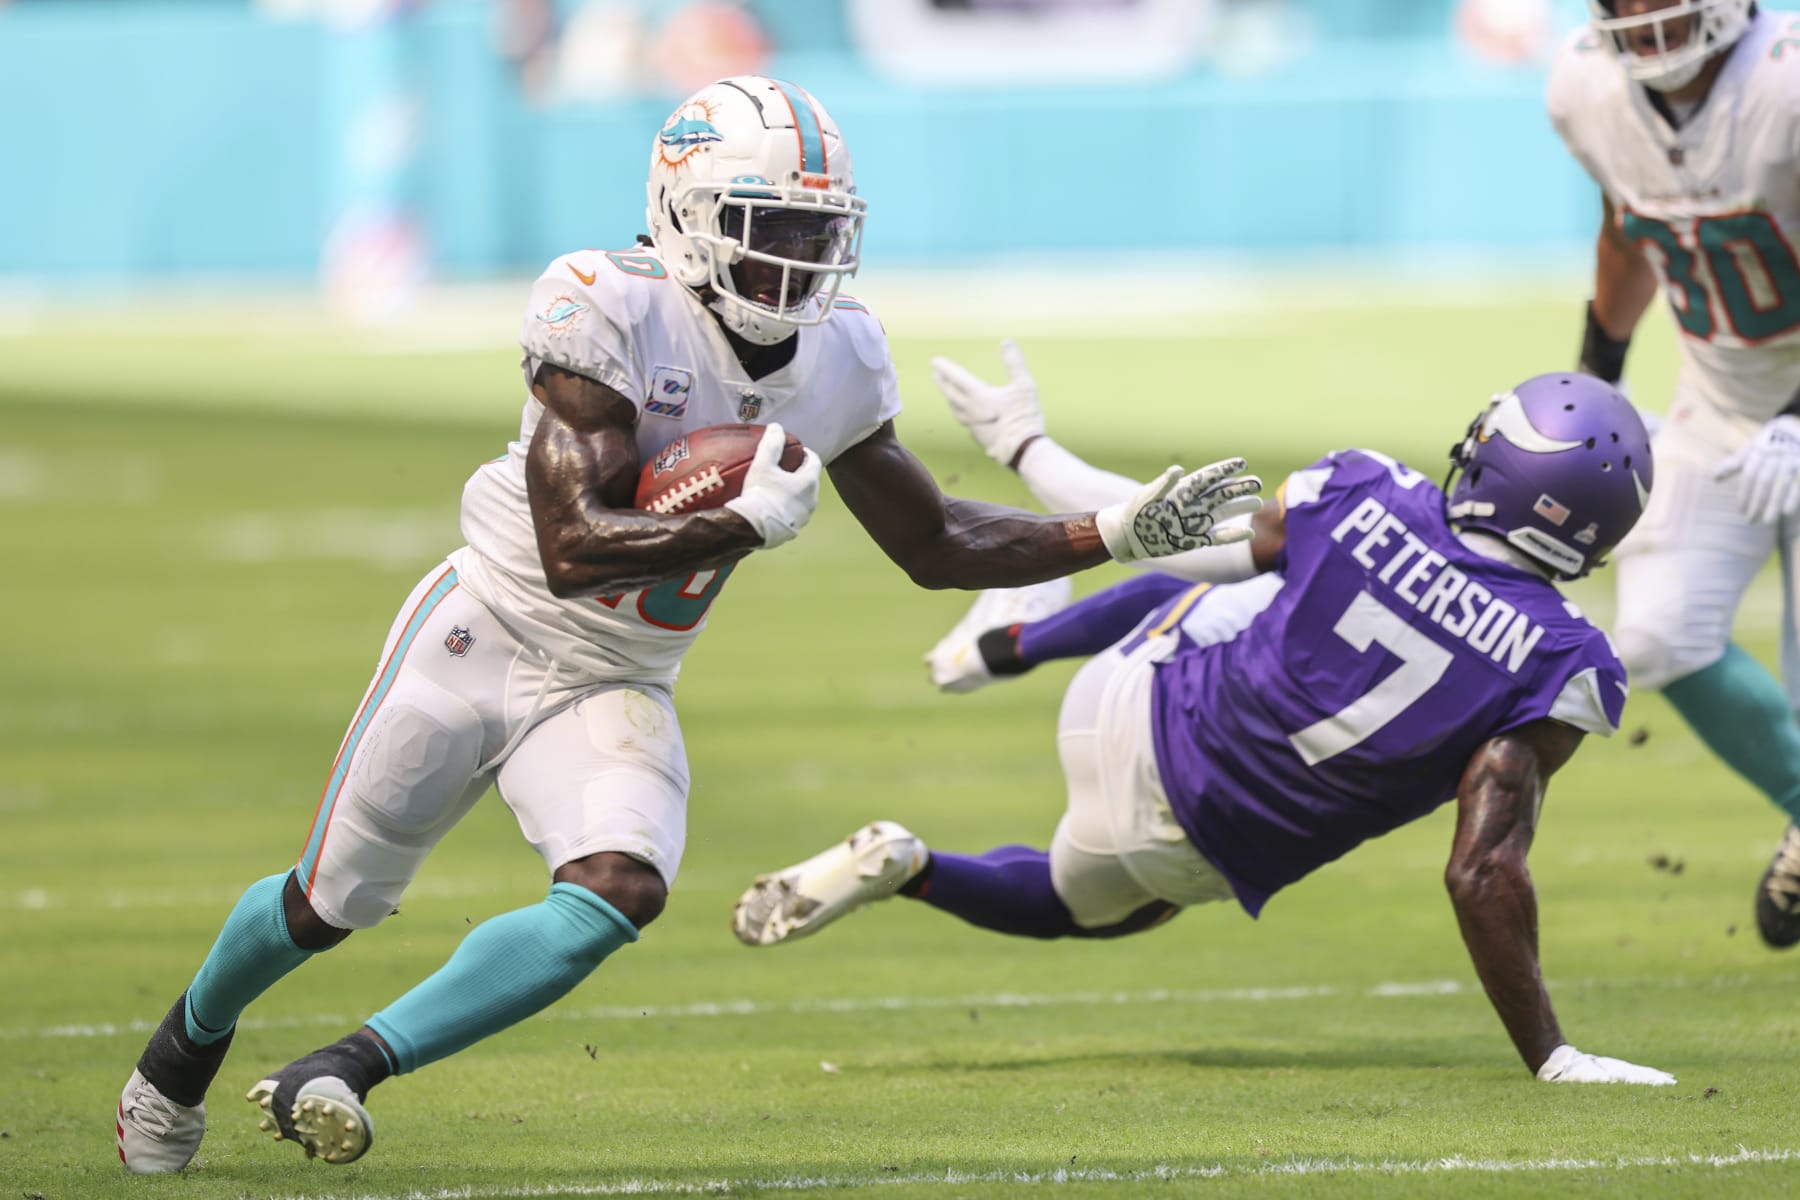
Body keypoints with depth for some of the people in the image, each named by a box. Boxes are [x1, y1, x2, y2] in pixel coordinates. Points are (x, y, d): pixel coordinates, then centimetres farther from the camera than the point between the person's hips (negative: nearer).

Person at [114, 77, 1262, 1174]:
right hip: (488, 633, -4)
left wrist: (1117, 534, 1)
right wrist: (746, 524, -34)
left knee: (622, 893, -24)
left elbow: (936, 545, 9)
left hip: (614, 692, 4)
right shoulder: (609, 310, -23)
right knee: (333, 903, 7)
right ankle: (188, 1042, 40)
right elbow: (573, 546, -29)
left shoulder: (839, 360, -3)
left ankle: (347, 1070, -17)